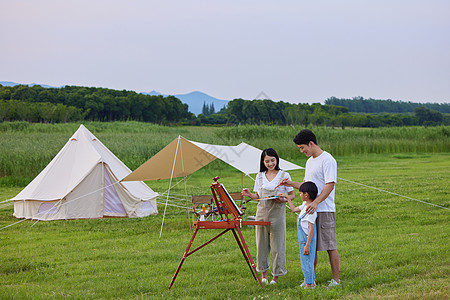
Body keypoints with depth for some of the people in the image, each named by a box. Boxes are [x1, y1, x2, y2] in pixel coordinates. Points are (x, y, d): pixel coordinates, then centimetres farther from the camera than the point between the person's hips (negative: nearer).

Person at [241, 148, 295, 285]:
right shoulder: (260, 176, 10)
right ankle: (263, 274, 18)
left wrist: (283, 199, -16)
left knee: (277, 244, -1)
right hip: (262, 212, 3)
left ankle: (276, 276, 8)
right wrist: (249, 194, -5)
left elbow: (292, 195, 4)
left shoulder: (284, 175, 0)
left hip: (277, 212, -3)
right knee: (261, 242, 6)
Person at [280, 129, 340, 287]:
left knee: (330, 246, -3)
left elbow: (330, 185, -20)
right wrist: (291, 184, 11)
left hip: (324, 210, -9)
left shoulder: (327, 160, -12)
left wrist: (316, 202, -30)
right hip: (310, 210, 9)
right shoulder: (309, 161, 18)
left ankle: (336, 280, 4)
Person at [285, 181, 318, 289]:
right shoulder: (305, 205, 8)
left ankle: (309, 284, 5)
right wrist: (287, 198, 31)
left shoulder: (311, 210, -22)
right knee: (308, 262, 17)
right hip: (303, 240, 10)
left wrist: (307, 245, -23)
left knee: (307, 262, -2)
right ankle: (311, 282, 27)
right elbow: (294, 209, 28)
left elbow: (311, 229, -23)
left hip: (307, 240, -10)